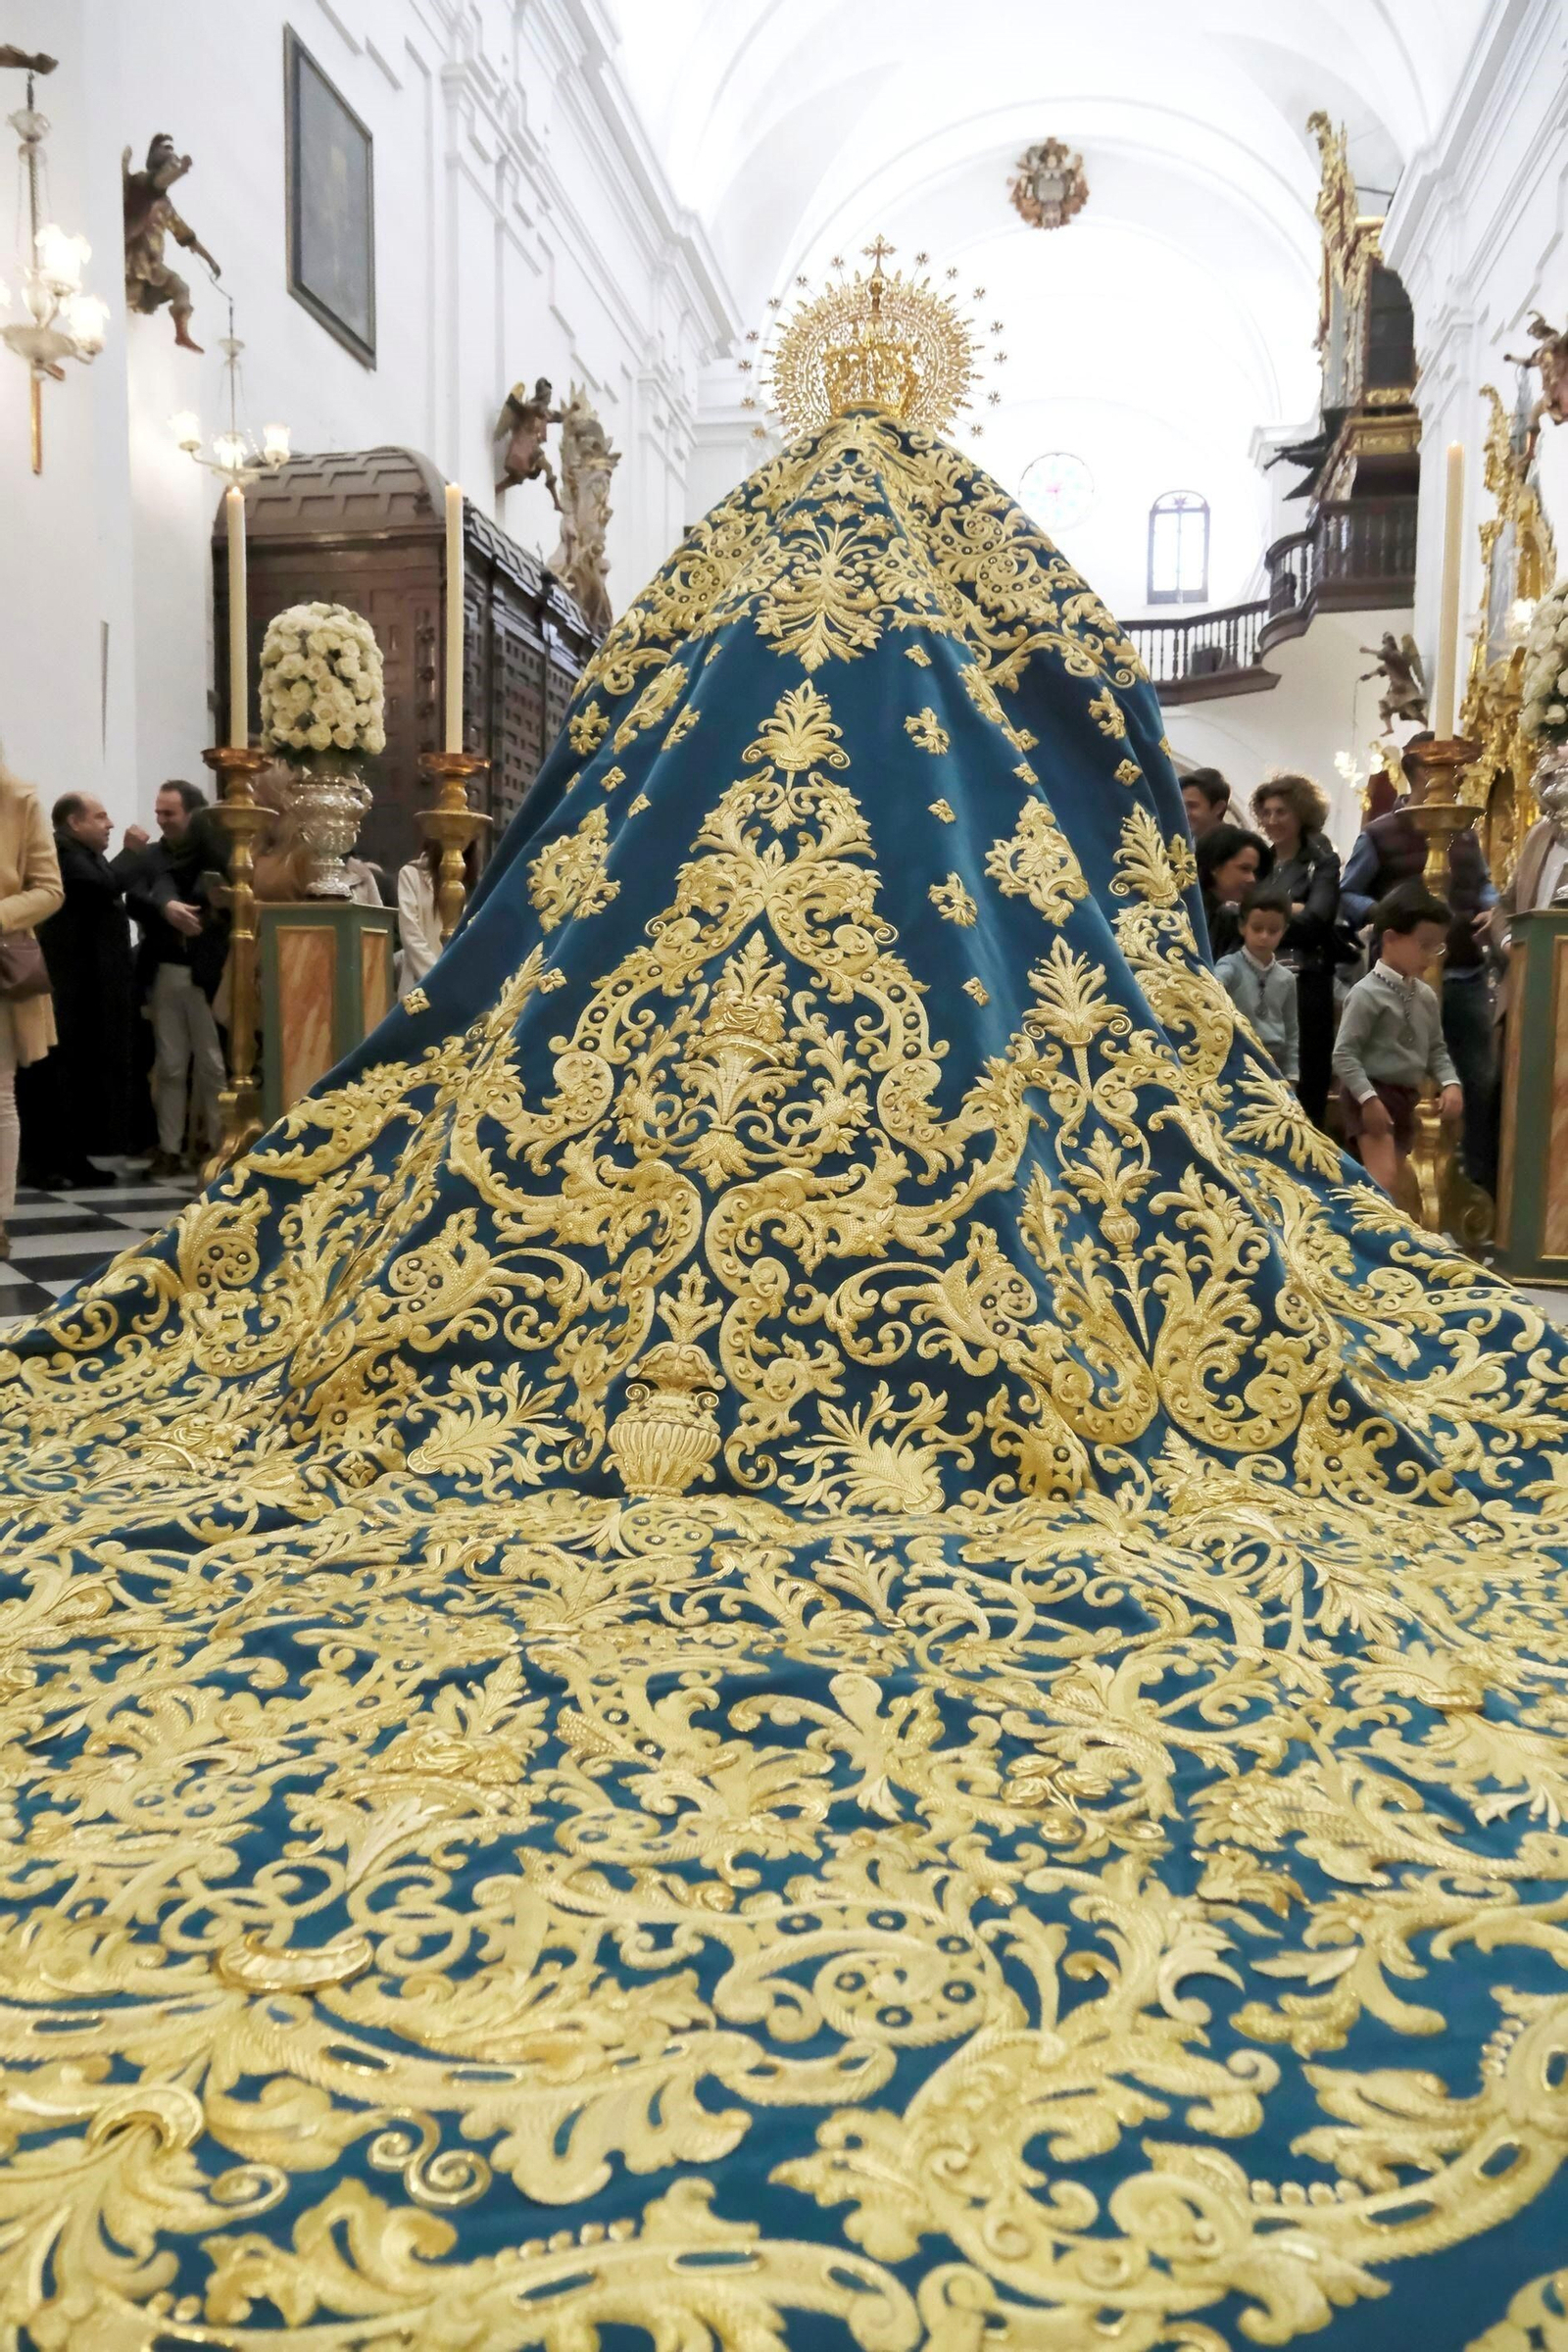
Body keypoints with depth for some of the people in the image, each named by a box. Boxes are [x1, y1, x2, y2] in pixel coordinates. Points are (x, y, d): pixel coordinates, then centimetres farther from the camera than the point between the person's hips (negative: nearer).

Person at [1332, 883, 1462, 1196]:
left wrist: (1450, 1083, -1)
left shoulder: (1426, 996, 10)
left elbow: (1436, 1049, 16)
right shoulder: (1367, 993, -13)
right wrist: (1368, 1098, -23)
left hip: (1406, 1097, 8)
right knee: (1384, 1180, -20)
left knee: (1394, 1180, 11)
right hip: (1371, 1095, -8)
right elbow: (1343, 1054, -17)